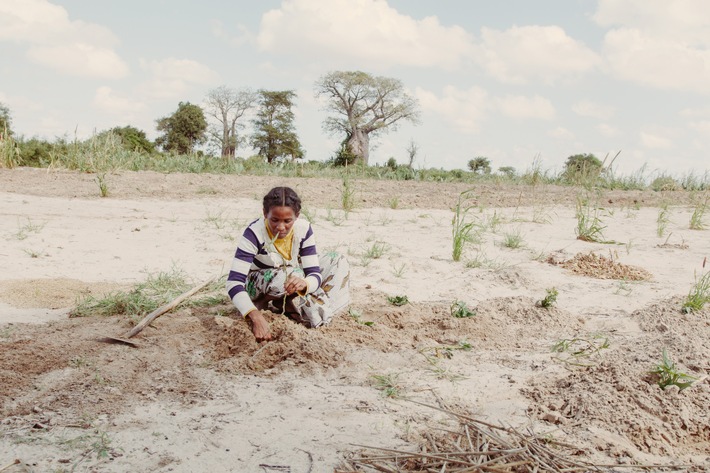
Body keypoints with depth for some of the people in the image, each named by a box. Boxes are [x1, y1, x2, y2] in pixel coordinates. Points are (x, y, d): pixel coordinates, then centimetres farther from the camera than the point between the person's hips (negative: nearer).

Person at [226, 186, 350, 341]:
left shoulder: (304, 229, -18)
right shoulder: (254, 233, -30)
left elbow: (314, 273, -20)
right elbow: (234, 282, -37)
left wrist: (304, 283, -46)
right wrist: (255, 316, -53)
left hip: (287, 288, 5)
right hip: (257, 288, -5)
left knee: (338, 260, -12)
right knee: (292, 274, -37)